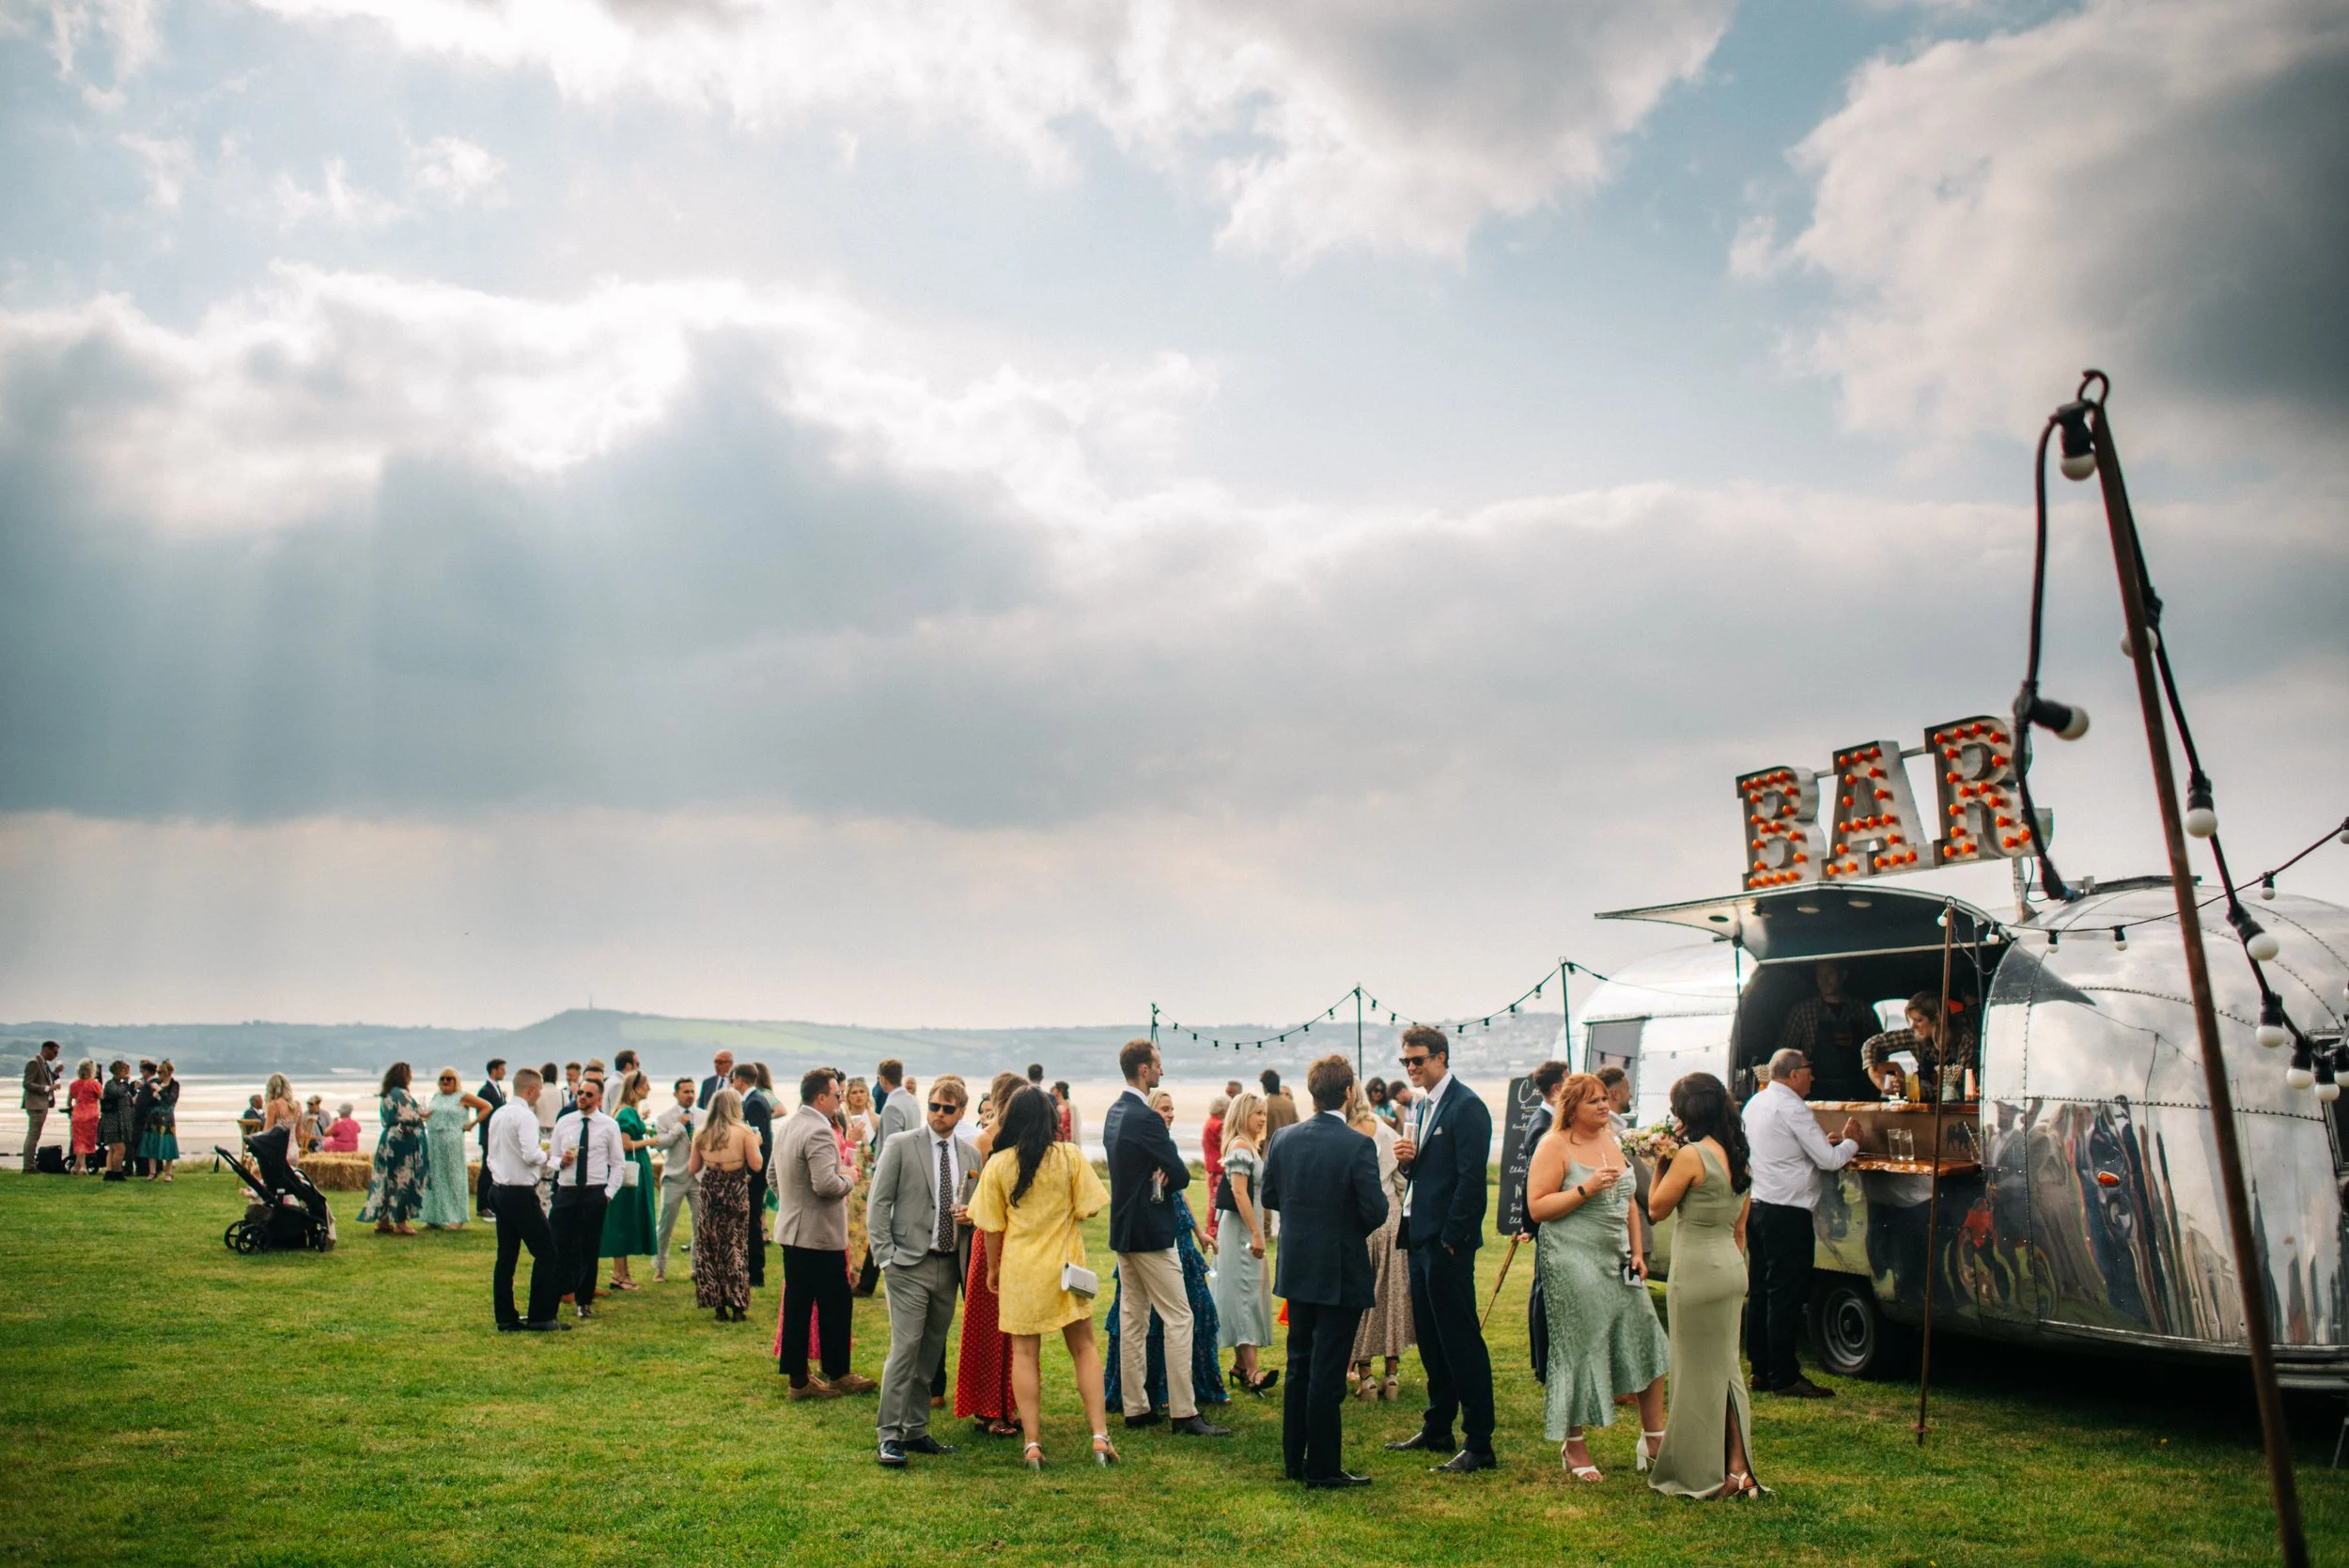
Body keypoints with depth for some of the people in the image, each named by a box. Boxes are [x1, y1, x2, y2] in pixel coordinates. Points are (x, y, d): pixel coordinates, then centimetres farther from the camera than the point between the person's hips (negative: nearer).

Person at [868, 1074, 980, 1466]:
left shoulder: (971, 1154, 11)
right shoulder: (900, 1146, -2)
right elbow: (879, 1202, -2)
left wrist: (970, 1214, -2)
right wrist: (886, 1255, -9)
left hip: (950, 1265, 5)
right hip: (910, 1264, -5)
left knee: (931, 1353, 11)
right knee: (905, 1349, -10)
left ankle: (916, 1431, 21)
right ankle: (890, 1437, -2)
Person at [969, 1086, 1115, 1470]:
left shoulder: (998, 1164, -5)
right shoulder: (1069, 1156, -8)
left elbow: (992, 1226, -2)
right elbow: (1088, 1209, -5)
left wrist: (993, 1268, 12)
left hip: (1019, 1269, 0)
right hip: (1066, 1266, 0)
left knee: (1024, 1353, 9)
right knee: (1084, 1348, 11)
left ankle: (1032, 1443, 8)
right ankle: (1100, 1436, 6)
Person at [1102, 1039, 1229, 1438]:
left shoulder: (1114, 1113, 10)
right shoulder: (1146, 1118, -20)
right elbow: (1182, 1174, -17)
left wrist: (1157, 1179, -6)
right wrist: (1165, 1181, 3)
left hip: (1123, 1229, 10)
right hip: (1150, 1232, -10)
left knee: (1133, 1317, 13)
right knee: (1179, 1318, -5)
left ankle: (1135, 1407, 18)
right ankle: (1184, 1413, -4)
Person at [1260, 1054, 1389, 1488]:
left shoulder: (1283, 1139, -2)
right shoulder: (1357, 1146, -19)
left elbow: (1269, 1196, 7)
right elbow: (1376, 1212, -19)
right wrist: (1363, 1201, 2)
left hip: (1296, 1269, 6)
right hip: (1340, 1273, -5)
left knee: (1299, 1366, 18)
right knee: (1328, 1372, 2)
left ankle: (1294, 1460, 27)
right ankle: (1322, 1468, 11)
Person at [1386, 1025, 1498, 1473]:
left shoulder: (1466, 1106, -14)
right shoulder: (1420, 1105, 14)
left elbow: (1471, 1178, -19)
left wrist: (1451, 1238, -18)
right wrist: (1406, 1160, -2)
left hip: (1448, 1241, -9)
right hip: (1419, 1236, 9)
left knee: (1461, 1339, -3)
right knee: (1431, 1339, 16)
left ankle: (1479, 1443, 4)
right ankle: (1437, 1430, 27)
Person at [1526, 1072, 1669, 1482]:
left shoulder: (1612, 1141, 13)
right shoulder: (1554, 1147, -8)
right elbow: (1536, 1208, -14)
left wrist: (1637, 1253, 11)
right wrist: (1586, 1189, -21)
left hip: (1616, 1260, 7)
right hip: (1572, 1262, -7)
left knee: (1645, 1338, 4)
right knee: (1579, 1349, -1)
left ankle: (1654, 1438, 18)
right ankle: (1573, 1446, 13)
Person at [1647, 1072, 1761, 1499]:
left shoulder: (1691, 1155, -17)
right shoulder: (1737, 1157, 8)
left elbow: (1657, 1209, -9)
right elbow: (1740, 1228, 14)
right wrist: (1735, 1271, 21)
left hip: (1697, 1270, -8)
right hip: (1731, 1267, 8)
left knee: (1698, 1372, 3)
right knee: (1725, 1367, 14)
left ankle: (1703, 1474, 12)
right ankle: (1738, 1468, 14)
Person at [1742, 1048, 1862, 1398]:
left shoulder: (1754, 1104, 13)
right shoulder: (1791, 1108, -15)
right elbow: (1829, 1161, -13)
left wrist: (1823, 1143, 17)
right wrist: (1850, 1142, 6)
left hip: (1756, 1207, 9)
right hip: (1787, 1213, -9)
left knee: (1759, 1291, 11)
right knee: (1786, 1295, -4)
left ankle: (1761, 1371, 17)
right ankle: (1784, 1377, 1)